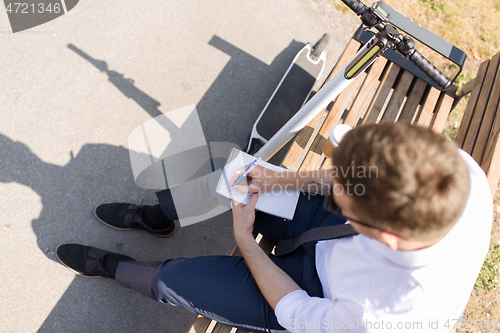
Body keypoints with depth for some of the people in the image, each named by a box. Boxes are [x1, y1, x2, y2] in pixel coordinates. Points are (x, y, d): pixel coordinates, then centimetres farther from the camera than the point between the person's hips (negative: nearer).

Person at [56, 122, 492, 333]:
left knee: (172, 279, -2)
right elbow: (363, 178, -10)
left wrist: (243, 239, -13)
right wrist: (288, 179, -13)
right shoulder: (455, 165, -31)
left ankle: (114, 267, 33)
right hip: (336, 247, 6)